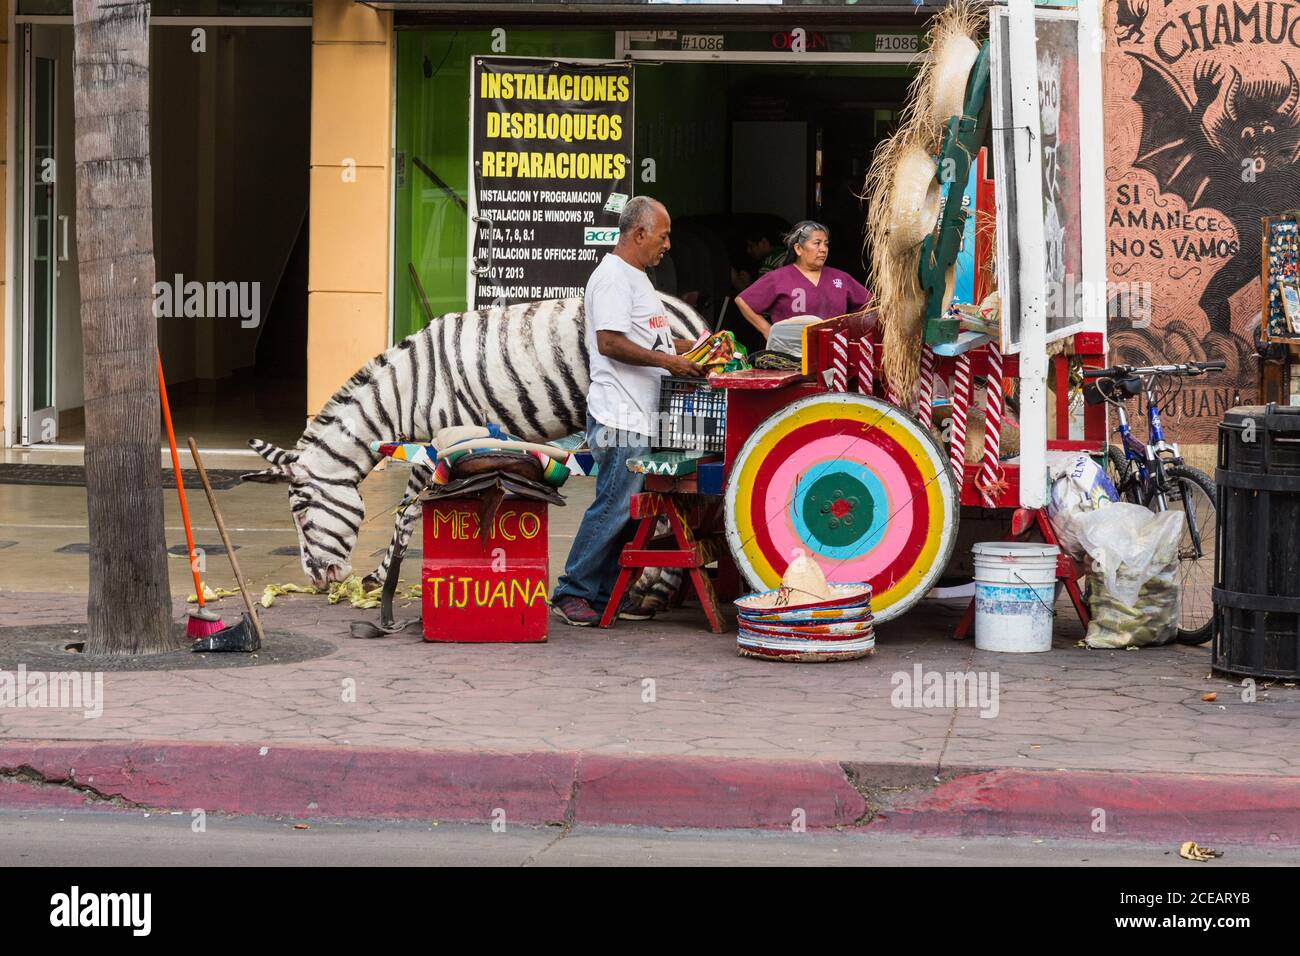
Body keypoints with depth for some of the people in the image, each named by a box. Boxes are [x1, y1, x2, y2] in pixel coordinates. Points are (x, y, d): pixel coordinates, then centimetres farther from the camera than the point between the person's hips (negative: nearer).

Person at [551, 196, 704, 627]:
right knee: (614, 507, -9)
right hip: (620, 417, -10)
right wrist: (668, 360, -19)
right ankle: (572, 593, -2)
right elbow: (610, 342, -21)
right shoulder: (613, 276, -13)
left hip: (641, 415, 10)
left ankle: (606, 593, 16)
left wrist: (689, 346, 18)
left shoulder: (634, 277, 21)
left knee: (629, 510, 11)